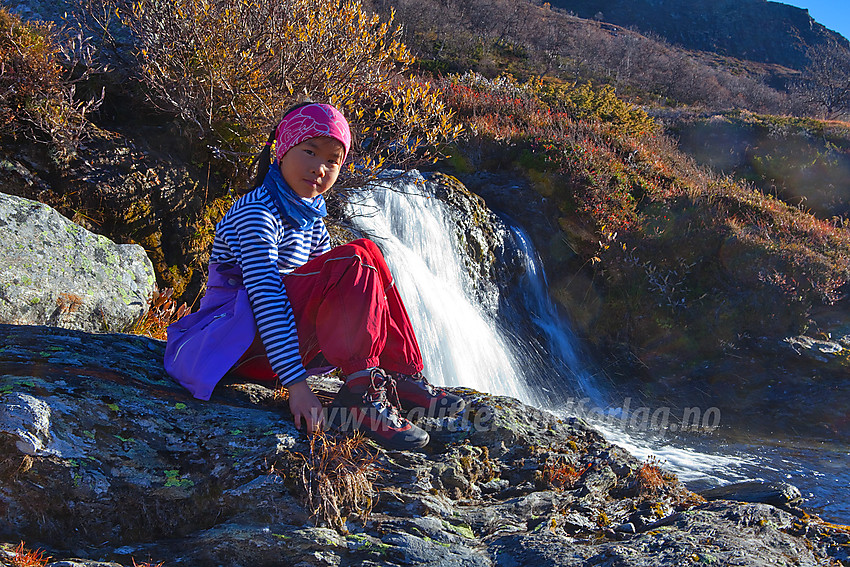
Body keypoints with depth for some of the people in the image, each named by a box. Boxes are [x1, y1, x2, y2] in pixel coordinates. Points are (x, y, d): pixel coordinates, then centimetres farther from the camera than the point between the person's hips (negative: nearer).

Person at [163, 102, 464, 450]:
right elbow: (266, 297, -25)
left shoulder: (311, 217, 12)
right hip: (239, 336, -9)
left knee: (367, 256, 6)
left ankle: (403, 378, -3)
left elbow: (330, 288, 16)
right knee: (355, 260, -24)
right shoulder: (257, 213, -15)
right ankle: (360, 394, -26)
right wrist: (296, 384, -32)